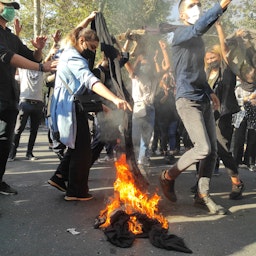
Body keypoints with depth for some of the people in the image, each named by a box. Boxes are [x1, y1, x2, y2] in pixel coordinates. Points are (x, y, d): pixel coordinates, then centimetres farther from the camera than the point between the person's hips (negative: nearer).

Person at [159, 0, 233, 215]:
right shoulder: (181, 33, -6)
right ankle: (168, 177, 7)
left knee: (213, 150, 3)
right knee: (203, 148, -15)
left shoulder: (198, 40, 20)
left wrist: (209, 91, 18)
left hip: (204, 101, 8)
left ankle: (203, 194, 14)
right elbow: (198, 28, -30)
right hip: (187, 100, -8)